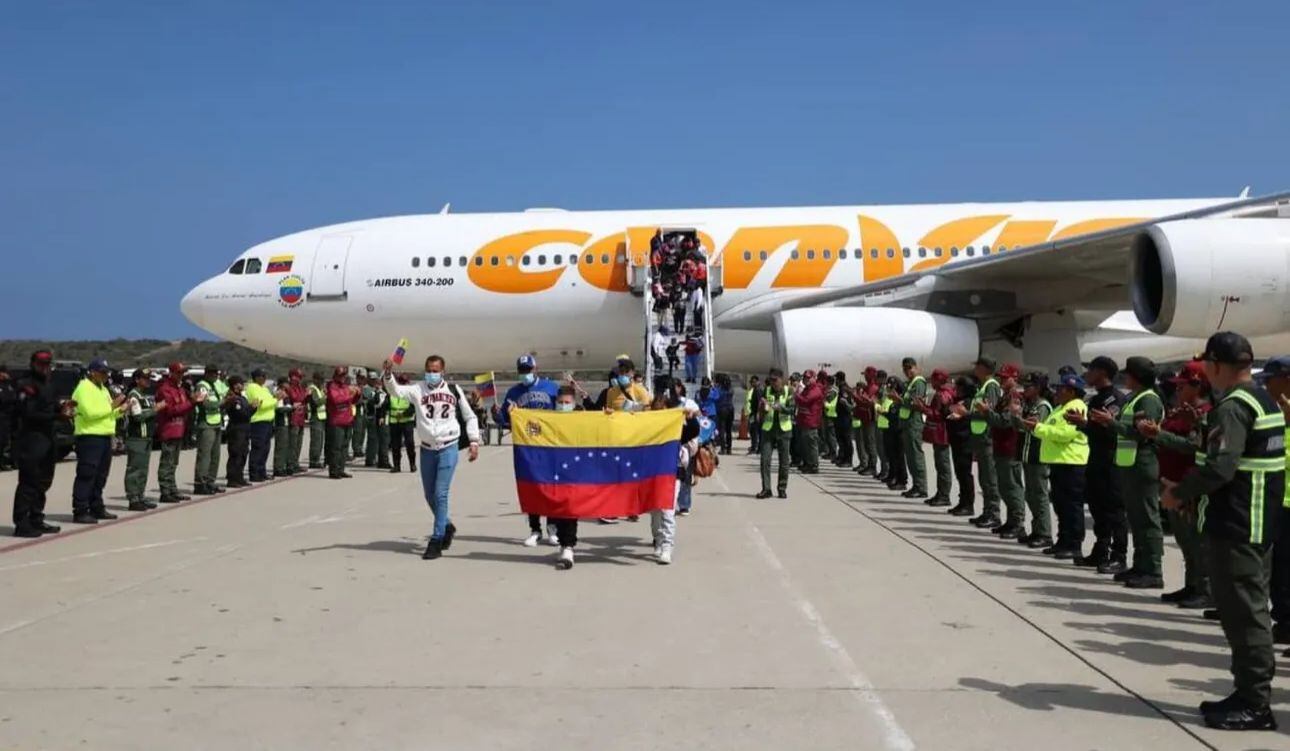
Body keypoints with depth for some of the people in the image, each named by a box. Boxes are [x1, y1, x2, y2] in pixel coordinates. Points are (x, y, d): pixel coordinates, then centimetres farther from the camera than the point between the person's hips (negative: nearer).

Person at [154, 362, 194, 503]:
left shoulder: (180, 388, 18)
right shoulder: (165, 389, -11)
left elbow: (186, 406, 20)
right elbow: (171, 409, -19)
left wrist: (194, 400, 1)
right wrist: (191, 403, -19)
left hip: (179, 431, 9)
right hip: (169, 431, -9)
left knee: (172, 463, 15)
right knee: (167, 463, -6)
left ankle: (172, 491, 21)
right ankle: (165, 493, -4)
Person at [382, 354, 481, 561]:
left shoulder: (453, 390, 1)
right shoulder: (418, 389, 0)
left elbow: (469, 416, 9)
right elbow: (395, 390, -18)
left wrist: (474, 442, 2)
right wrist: (388, 374, -36)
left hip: (448, 449, -3)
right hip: (427, 450, 3)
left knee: (440, 494, -9)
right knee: (430, 495, 13)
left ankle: (436, 540, -2)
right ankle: (447, 527, 37)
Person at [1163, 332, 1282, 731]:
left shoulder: (1233, 406, -18)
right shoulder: (1266, 401, 14)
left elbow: (1219, 468, -27)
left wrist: (1180, 492, -11)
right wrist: (1194, 494, 15)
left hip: (1235, 526, -10)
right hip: (1259, 523, 10)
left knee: (1243, 613, -3)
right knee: (1252, 609, 14)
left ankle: (1255, 705, 3)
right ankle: (1249, 695, 22)